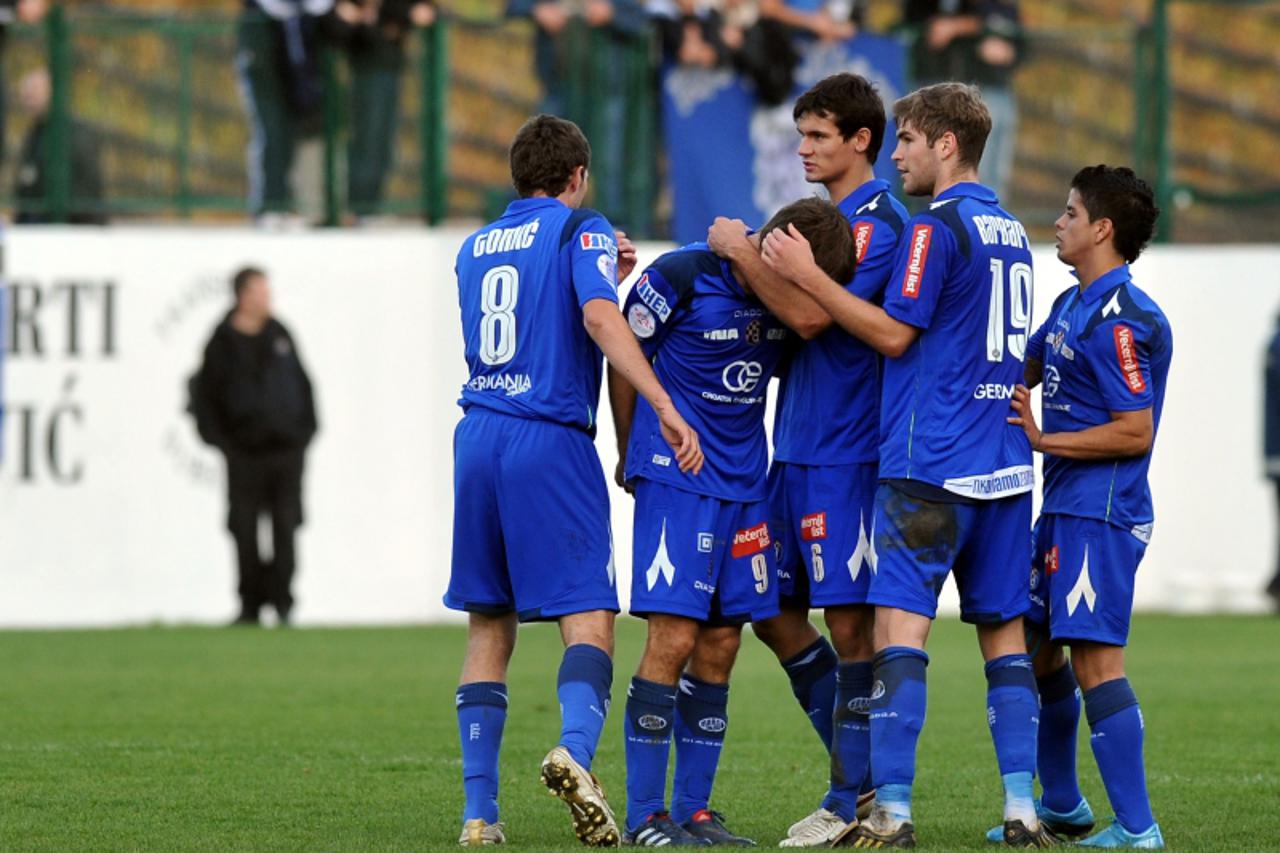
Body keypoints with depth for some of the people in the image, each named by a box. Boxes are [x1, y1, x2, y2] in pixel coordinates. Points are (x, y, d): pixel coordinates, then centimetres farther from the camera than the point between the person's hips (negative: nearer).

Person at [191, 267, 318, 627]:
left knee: (285, 527, -2)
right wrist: (218, 439, -4)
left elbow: (302, 383, 16)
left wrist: (305, 431, 8)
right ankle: (250, 604, 8)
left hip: (286, 449, 2)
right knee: (245, 530, 0)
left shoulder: (280, 336, 8)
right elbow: (203, 395, 3)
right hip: (245, 454, -2)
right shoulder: (223, 343, -1)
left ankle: (281, 601, 2)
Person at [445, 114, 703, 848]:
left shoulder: (476, 249, 19)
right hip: (551, 443, -6)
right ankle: (576, 748, -36)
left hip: (479, 438, 6)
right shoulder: (581, 230, 0)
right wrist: (666, 408, -22)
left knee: (489, 629, 11)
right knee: (588, 617, -8)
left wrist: (608, 276, 29)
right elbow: (598, 320, -17)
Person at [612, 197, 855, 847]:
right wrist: (633, 456, 8)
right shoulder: (680, 276, -15)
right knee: (674, 638, -11)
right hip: (677, 479, -6)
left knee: (719, 646, 6)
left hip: (745, 486, 6)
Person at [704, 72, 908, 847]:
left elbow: (812, 315, -21)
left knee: (849, 622, -5)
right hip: (796, 449, 10)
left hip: (846, 453, -10)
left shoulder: (878, 221, -12)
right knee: (775, 612, 10)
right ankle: (866, 774, 18)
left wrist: (744, 252, -12)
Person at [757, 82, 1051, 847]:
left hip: (930, 465, -8)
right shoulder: (1011, 231, 16)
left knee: (901, 623, -8)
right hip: (1006, 465, 8)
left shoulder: (937, 229, -10)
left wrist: (808, 274, -9)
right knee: (1004, 630, 8)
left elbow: (895, 334, -12)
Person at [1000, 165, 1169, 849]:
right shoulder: (1071, 306, 14)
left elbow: (1136, 432, -20)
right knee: (1038, 649, 17)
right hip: (1063, 508, 10)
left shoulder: (1120, 321, -17)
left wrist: (1044, 441, -17)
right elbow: (1022, 371, 31)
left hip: (1100, 513, -10)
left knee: (1095, 660, -12)